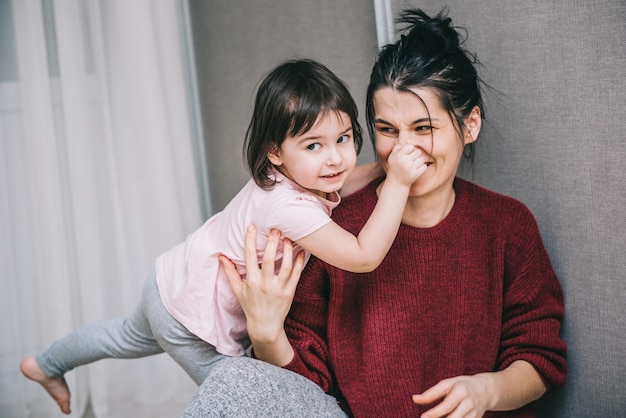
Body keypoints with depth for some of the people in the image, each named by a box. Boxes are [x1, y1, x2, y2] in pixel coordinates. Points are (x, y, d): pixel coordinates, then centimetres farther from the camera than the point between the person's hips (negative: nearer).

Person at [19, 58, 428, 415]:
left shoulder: (287, 176, -14)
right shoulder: (289, 207, -40)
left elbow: (337, 190, 7)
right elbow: (363, 256, -42)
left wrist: (387, 167, -7)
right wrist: (397, 182, -43)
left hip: (173, 280, 9)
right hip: (190, 316, -9)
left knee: (132, 337, 35)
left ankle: (46, 365, 60)